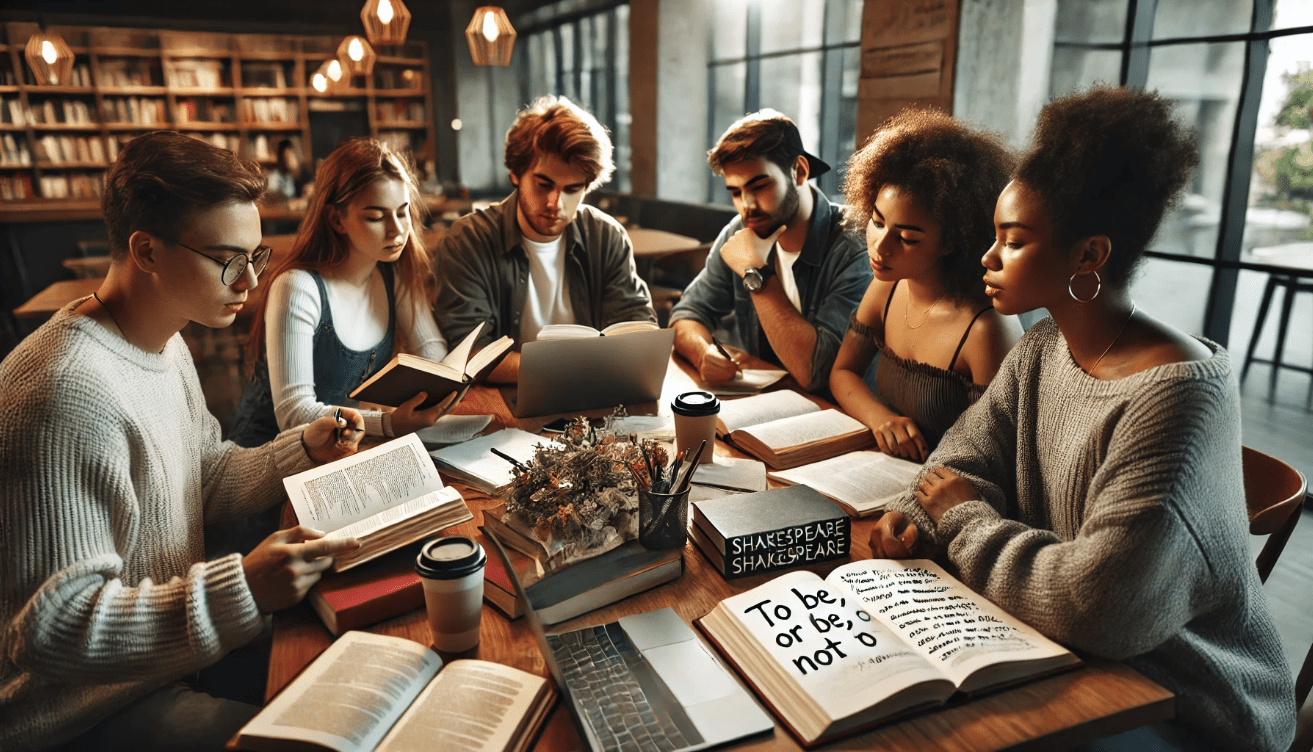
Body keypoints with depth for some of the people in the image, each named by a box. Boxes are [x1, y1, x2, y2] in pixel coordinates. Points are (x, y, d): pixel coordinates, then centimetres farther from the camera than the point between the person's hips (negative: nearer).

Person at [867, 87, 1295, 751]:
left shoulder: (1176, 395, -28)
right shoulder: (1042, 349, -1)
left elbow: (1095, 608, -34)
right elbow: (969, 456, 4)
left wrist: (967, 519, -18)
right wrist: (919, 518, -18)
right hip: (1064, 658, 7)